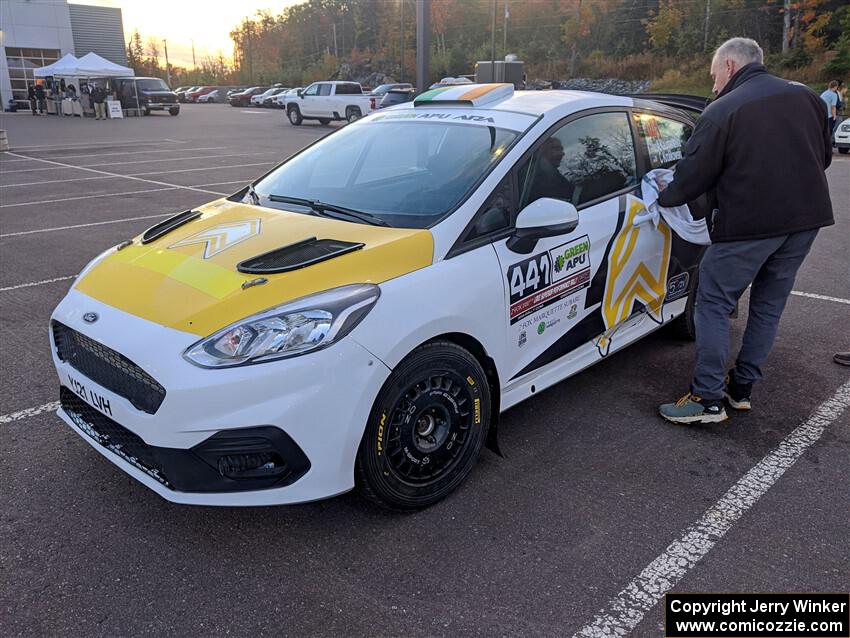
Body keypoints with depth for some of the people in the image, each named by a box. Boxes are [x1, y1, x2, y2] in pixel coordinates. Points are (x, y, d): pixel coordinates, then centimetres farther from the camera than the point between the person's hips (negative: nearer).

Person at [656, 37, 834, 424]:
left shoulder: (722, 111, -9)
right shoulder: (806, 97, 10)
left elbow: (693, 175, -8)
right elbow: (824, 155, 18)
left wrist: (664, 197, 10)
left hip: (748, 224, -6)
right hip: (805, 218, 7)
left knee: (714, 305, 2)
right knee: (769, 305, 16)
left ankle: (708, 399, -1)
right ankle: (742, 388, 23)